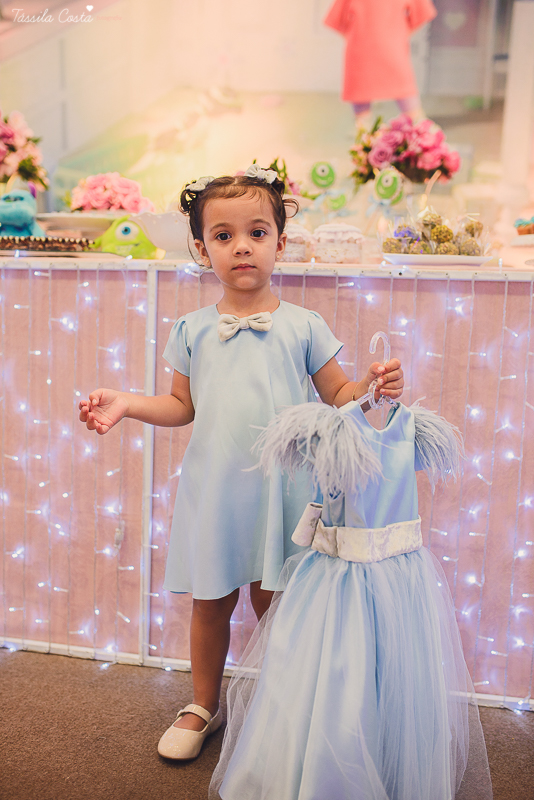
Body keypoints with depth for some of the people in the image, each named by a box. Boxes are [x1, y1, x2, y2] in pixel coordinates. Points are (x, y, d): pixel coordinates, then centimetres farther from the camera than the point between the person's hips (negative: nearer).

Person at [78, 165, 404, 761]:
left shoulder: (303, 326, -2)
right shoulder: (193, 331, 3)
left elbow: (338, 396, 3)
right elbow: (182, 406, 9)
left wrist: (373, 386, -16)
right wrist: (126, 404, -4)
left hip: (281, 488, -1)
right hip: (214, 488, 2)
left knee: (273, 602, 9)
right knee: (210, 601, 15)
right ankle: (203, 706, 39)